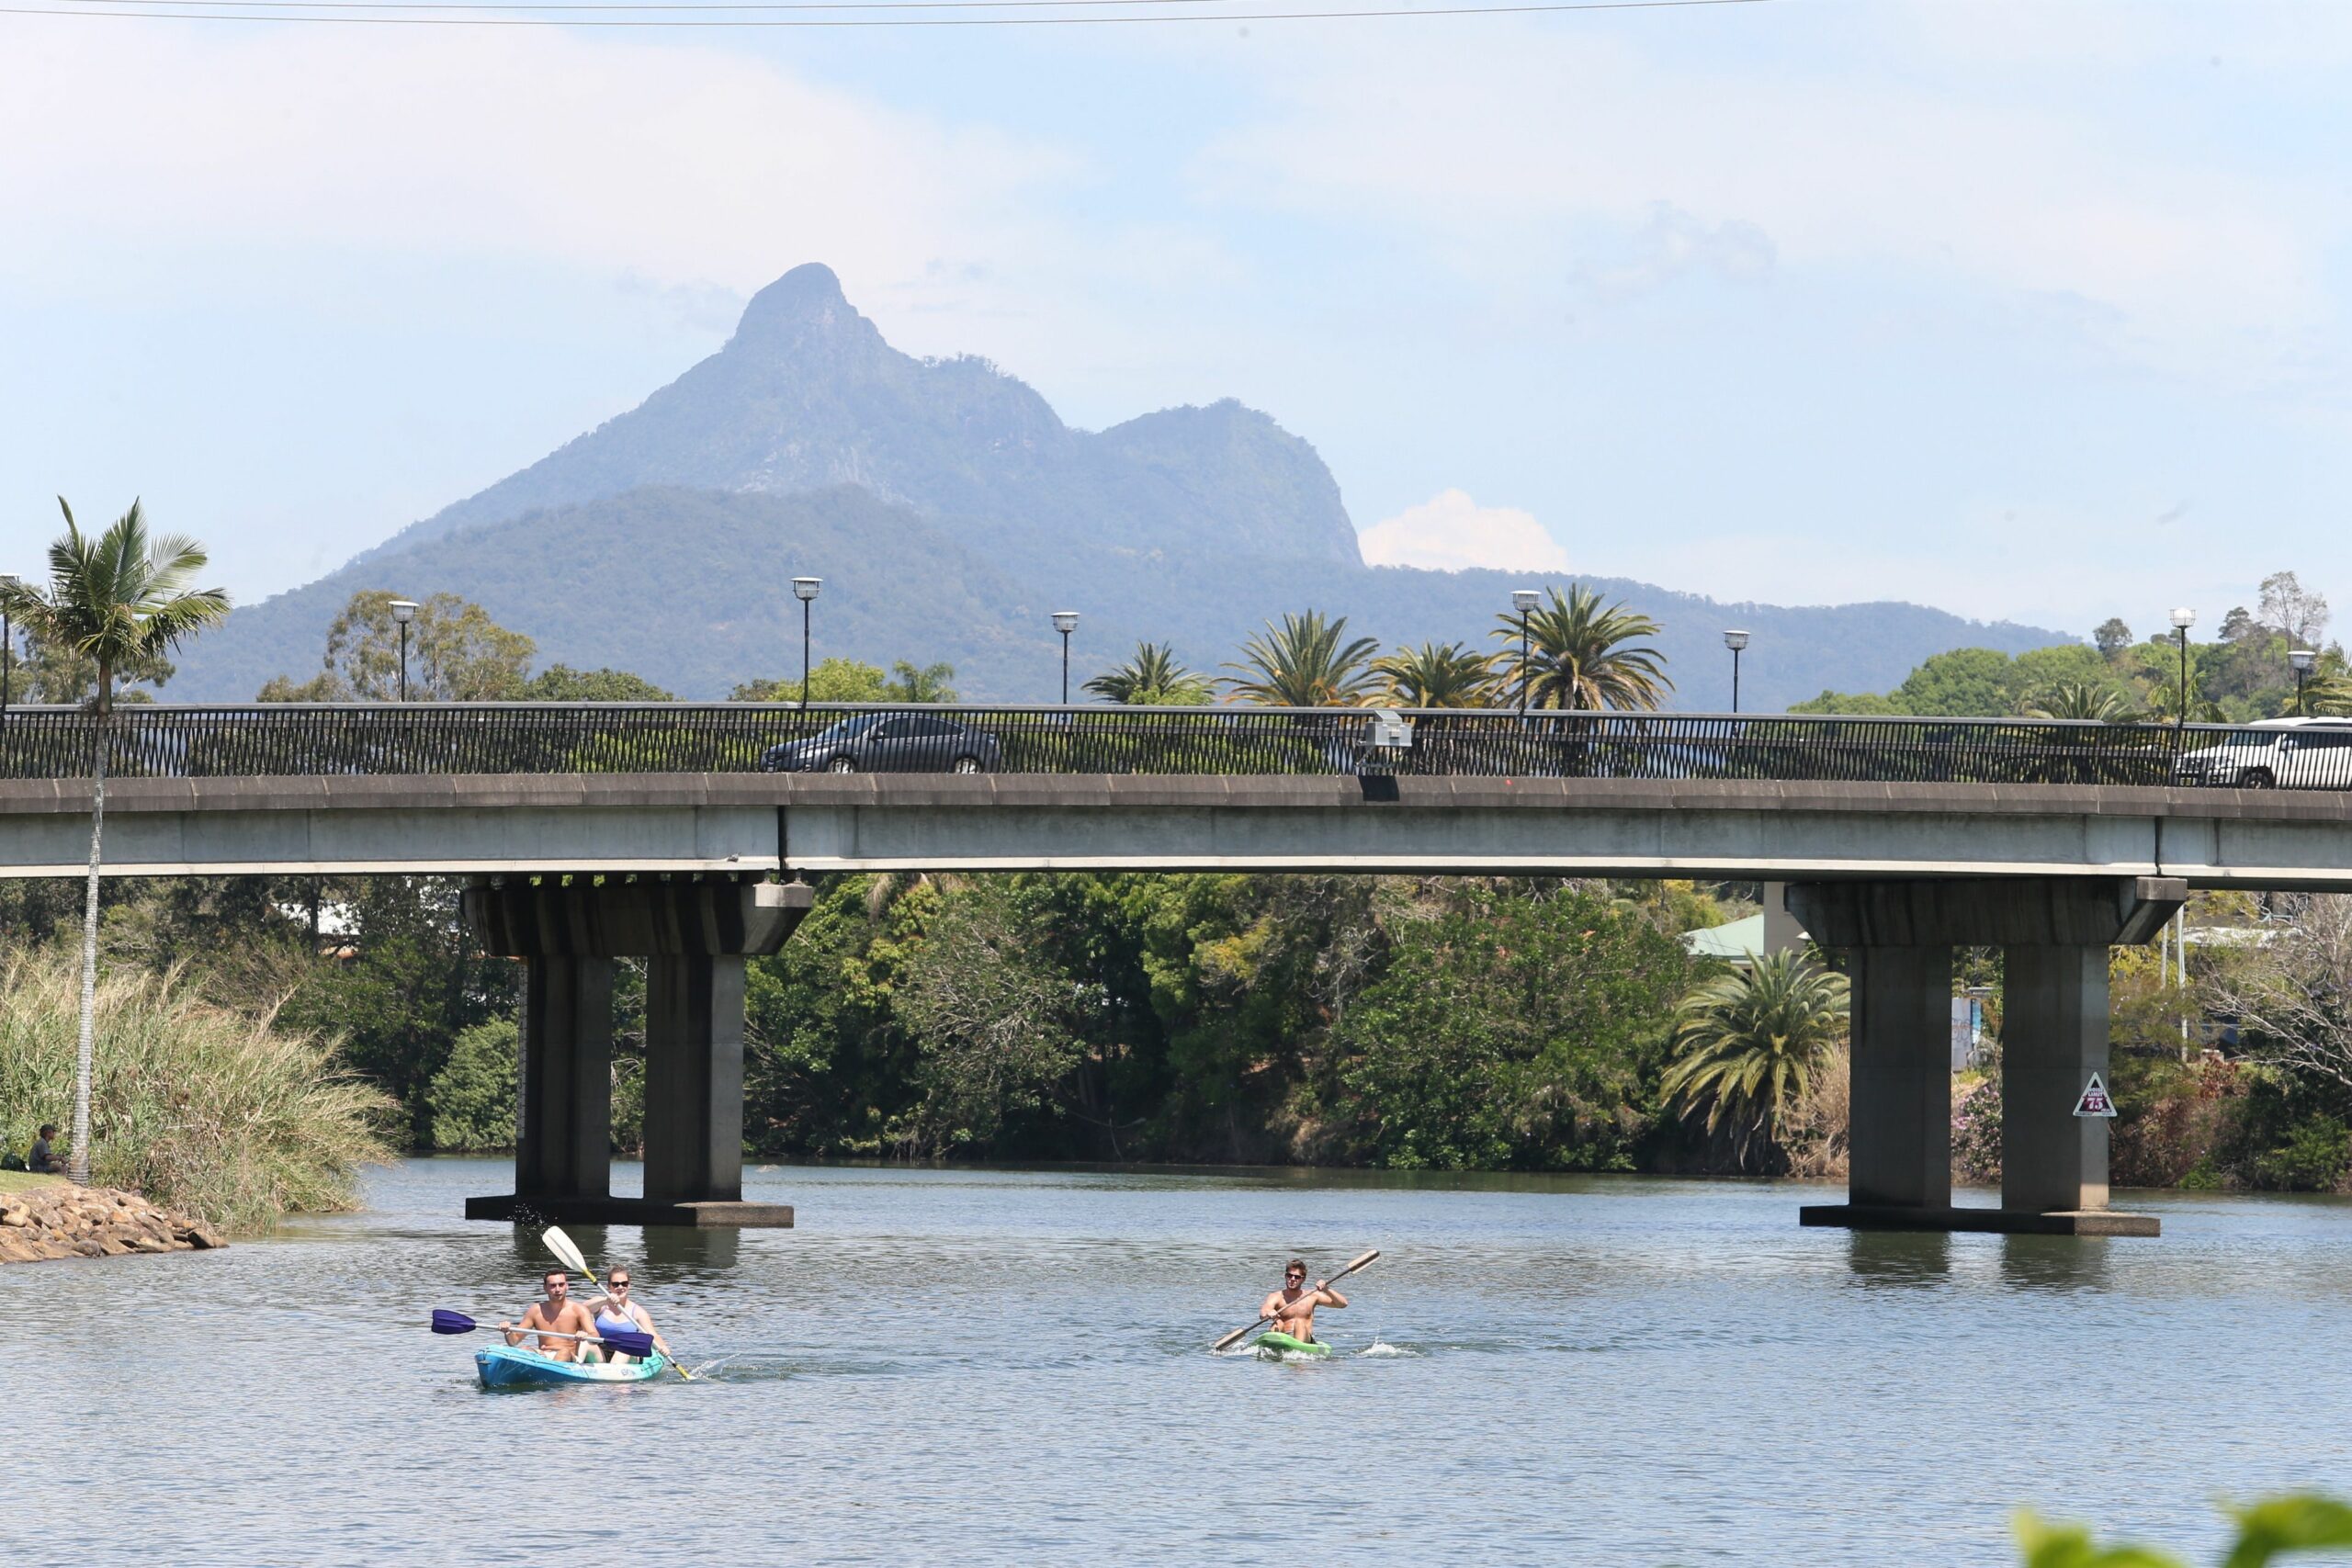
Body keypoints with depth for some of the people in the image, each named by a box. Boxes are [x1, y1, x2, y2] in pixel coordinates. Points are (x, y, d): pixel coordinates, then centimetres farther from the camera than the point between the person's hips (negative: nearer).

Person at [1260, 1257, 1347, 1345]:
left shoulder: (1311, 1296, 11)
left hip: (1306, 1341, 0)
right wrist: (1268, 1312, -41)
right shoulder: (1277, 1297, 6)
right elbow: (1262, 1314, -16)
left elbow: (1343, 1303, 7)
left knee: (1299, 1322, -26)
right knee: (1278, 1322, -25)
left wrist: (1326, 1290, -10)